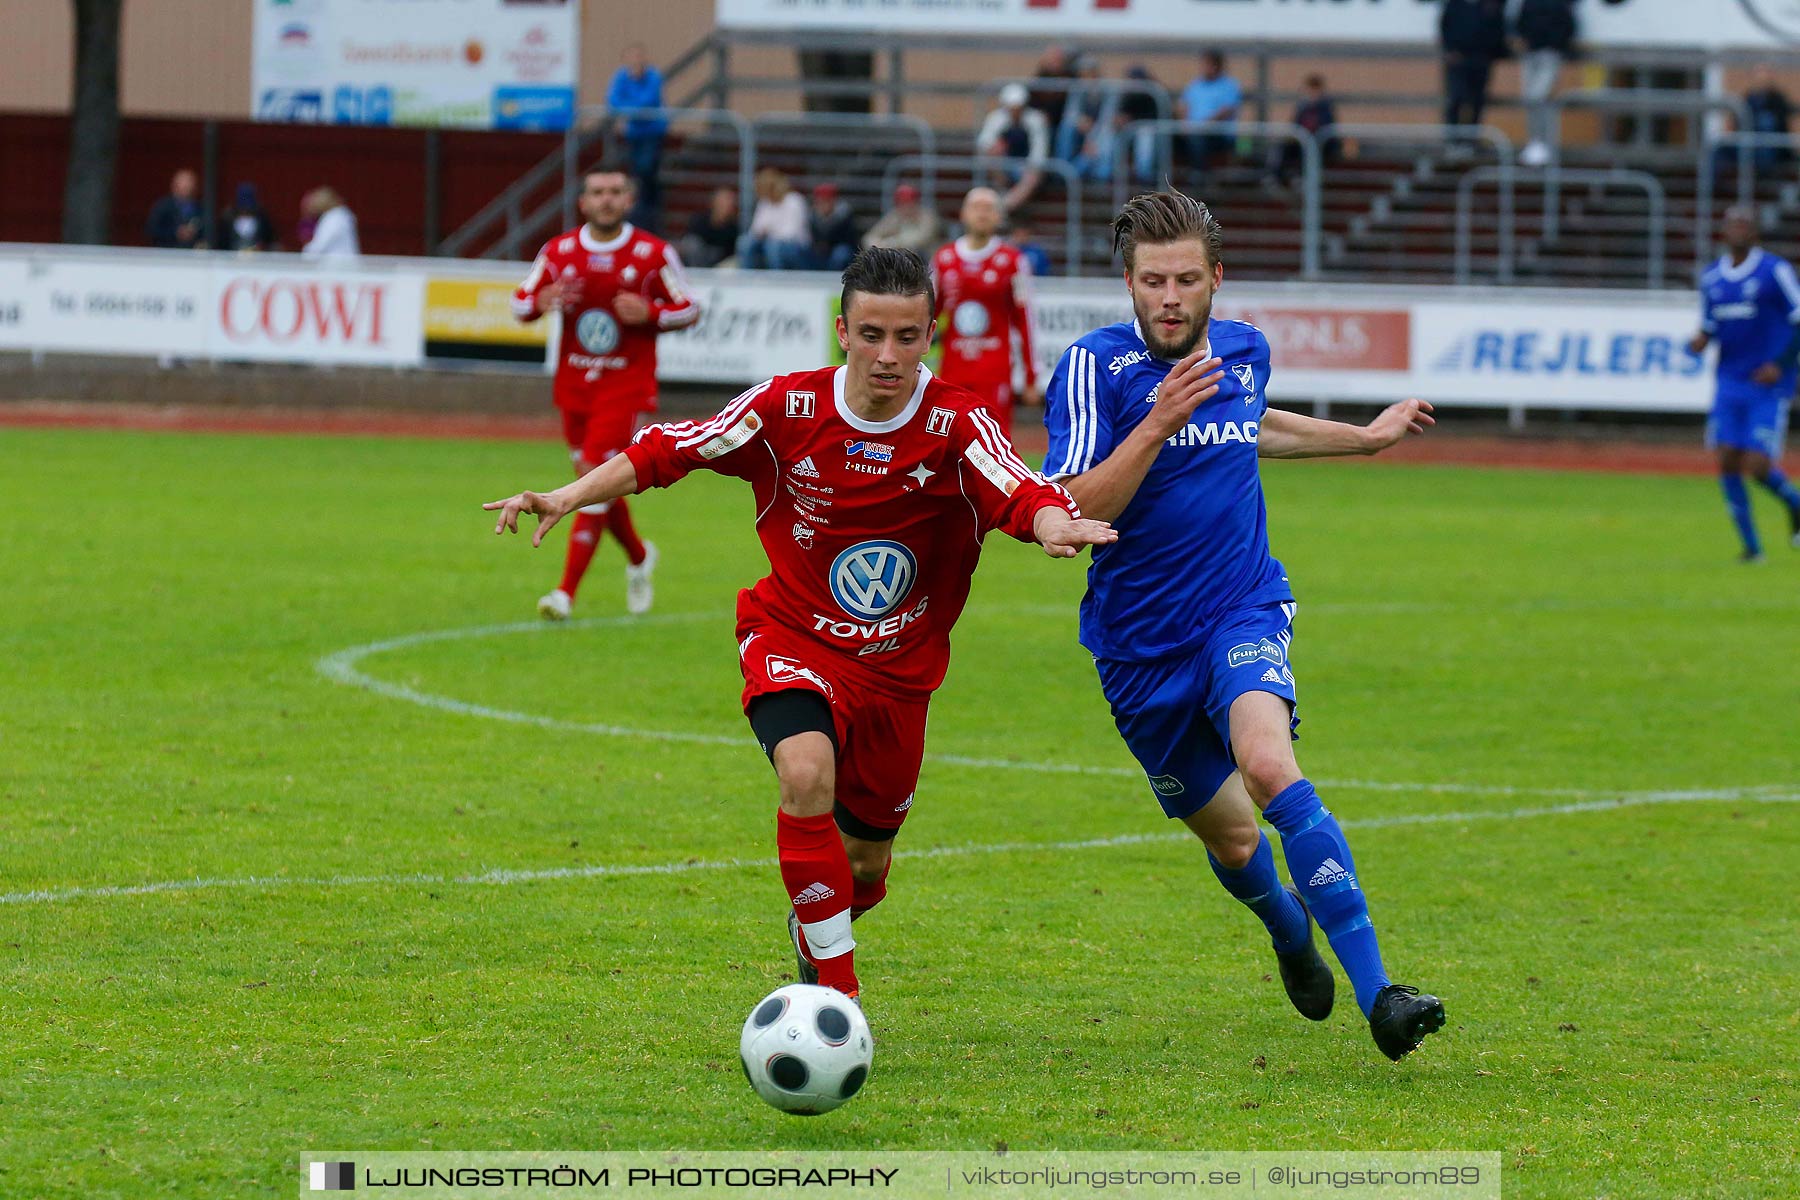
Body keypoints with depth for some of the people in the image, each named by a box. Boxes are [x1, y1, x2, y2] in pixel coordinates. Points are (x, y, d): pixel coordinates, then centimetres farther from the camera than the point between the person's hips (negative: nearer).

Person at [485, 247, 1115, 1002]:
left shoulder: (956, 425, -16)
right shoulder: (789, 407, -13)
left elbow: (1023, 496, -33)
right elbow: (668, 451, -3)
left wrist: (1053, 524, -56)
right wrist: (570, 497, -12)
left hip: (899, 667, 2)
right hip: (793, 639, -2)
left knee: (863, 867, 13)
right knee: (808, 772, -32)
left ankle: (812, 927, 52)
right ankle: (838, 993, -24)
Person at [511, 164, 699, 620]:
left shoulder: (654, 254, -6)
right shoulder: (558, 251, 2)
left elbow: (689, 310, 1)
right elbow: (521, 302, 9)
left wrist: (649, 313, -19)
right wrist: (543, 302, -14)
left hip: (625, 388, -4)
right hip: (573, 387, 4)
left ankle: (567, 591, -13)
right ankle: (639, 557, 40)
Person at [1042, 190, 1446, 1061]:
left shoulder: (1243, 351, 3)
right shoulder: (1094, 367, -12)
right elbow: (1074, 512, -21)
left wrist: (1365, 437, 34)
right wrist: (1158, 423, -29)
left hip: (1244, 614, 1)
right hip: (1141, 646, -1)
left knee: (1268, 767, -29)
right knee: (1228, 836, 12)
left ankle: (1377, 993, -34)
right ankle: (1289, 929, 50)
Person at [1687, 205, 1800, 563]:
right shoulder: (1711, 278, 9)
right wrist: (1701, 341, -4)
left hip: (1769, 386, -5)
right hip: (1729, 383, 5)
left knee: (1759, 467, -12)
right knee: (1728, 463, -5)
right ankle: (1751, 545, 7)